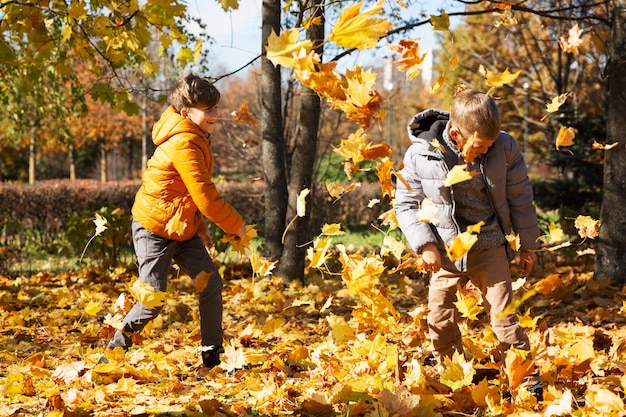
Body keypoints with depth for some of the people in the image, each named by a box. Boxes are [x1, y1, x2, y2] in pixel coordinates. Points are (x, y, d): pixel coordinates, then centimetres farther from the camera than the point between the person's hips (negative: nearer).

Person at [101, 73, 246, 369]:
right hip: (154, 230, -9)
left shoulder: (197, 139, 8)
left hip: (184, 230, 9)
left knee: (211, 283, -1)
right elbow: (205, 196, -24)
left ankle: (213, 354, 8)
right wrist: (236, 225, -12)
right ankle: (116, 347, 11)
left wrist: (200, 230, 10)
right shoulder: (184, 145, -23)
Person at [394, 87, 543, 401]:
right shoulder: (420, 154, -15)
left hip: (490, 248, -1)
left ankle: (528, 383, 4)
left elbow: (520, 198, 0)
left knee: (503, 316, -4)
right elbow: (405, 203, -3)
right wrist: (424, 245, -13)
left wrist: (528, 245, 6)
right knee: (440, 323, 8)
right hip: (445, 252, 1)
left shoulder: (504, 147, -11)